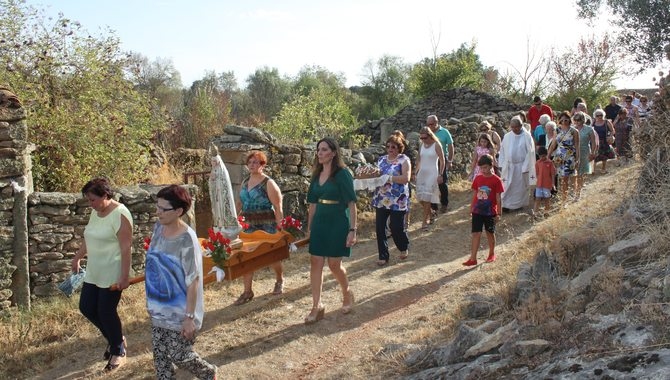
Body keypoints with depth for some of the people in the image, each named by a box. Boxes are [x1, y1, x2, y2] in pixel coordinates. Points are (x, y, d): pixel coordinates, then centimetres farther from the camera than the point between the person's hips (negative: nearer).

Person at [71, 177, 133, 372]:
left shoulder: (120, 214, -20)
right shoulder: (96, 212, 7)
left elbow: (126, 248, -22)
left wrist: (124, 277, -24)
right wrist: (78, 257, 30)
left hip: (112, 274, -9)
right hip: (94, 273, 9)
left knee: (106, 312, -1)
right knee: (86, 307, 11)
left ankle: (118, 351, 19)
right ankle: (115, 338, 30)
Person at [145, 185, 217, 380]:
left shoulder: (187, 240, -25)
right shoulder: (158, 227, -3)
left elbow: (193, 281, -22)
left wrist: (190, 317, -21)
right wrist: (152, 300, 18)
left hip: (179, 312, -7)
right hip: (159, 307, 7)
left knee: (178, 356, 6)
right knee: (160, 355, 14)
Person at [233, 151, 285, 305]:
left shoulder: (268, 183, -11)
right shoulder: (245, 182, 8)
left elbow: (278, 207, -13)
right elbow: (240, 203, 18)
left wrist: (279, 227, -17)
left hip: (267, 226, -5)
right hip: (250, 225, 6)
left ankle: (279, 281, 36)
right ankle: (247, 291, 8)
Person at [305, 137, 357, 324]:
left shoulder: (342, 174, -11)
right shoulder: (316, 175, 8)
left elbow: (351, 203, -13)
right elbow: (313, 203, 14)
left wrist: (352, 229, -18)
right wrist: (309, 227, 14)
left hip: (338, 224, -6)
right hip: (319, 223, 6)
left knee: (334, 264, 1)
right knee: (315, 263, 2)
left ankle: (347, 293, 30)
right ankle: (317, 306, 9)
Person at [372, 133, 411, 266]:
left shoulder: (404, 160, -4)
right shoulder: (381, 159, 12)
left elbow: (406, 178, -16)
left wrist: (388, 177, -21)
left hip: (397, 201, -5)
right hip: (381, 199, 5)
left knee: (396, 228, 1)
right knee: (379, 228, 2)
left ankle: (404, 247, 32)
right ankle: (383, 256, 14)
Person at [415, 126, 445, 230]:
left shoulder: (436, 145, -8)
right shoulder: (421, 145, 7)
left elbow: (442, 161, -7)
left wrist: (440, 175, -11)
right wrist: (416, 172, 10)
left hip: (432, 174, -6)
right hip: (422, 173, 6)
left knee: (427, 197, -9)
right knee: (420, 197, 4)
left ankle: (425, 220, -2)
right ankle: (430, 215, 26)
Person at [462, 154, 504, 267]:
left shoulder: (496, 180, -9)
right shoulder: (478, 179, 2)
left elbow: (498, 198, -7)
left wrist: (498, 214, -6)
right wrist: (471, 208, 11)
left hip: (490, 212, -2)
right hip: (477, 211, 3)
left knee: (490, 233, 14)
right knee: (476, 234, -2)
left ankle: (492, 254, 34)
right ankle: (473, 258, -3)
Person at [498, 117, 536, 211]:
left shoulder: (526, 136, -10)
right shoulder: (507, 136, 2)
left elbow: (530, 152, -10)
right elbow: (503, 152, 8)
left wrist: (526, 167, -13)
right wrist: (503, 165, 3)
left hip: (522, 166, -3)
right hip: (509, 166, 3)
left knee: (520, 186, 8)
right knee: (508, 186, 4)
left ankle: (519, 204, 21)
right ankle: (506, 205, 9)